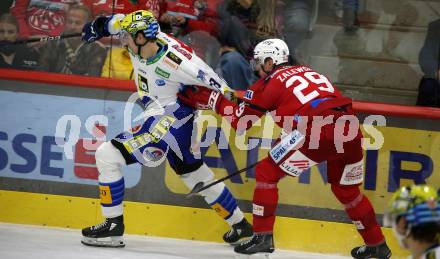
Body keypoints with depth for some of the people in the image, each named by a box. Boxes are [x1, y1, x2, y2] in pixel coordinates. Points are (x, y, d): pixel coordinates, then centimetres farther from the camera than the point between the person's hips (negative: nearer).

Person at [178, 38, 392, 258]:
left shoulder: (271, 81, 10)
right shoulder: (307, 72, 29)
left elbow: (240, 121, 13)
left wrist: (214, 100, 25)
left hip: (318, 132, -7)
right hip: (351, 131, 7)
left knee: (267, 172, 9)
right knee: (346, 190, 27)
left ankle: (262, 236, 4)